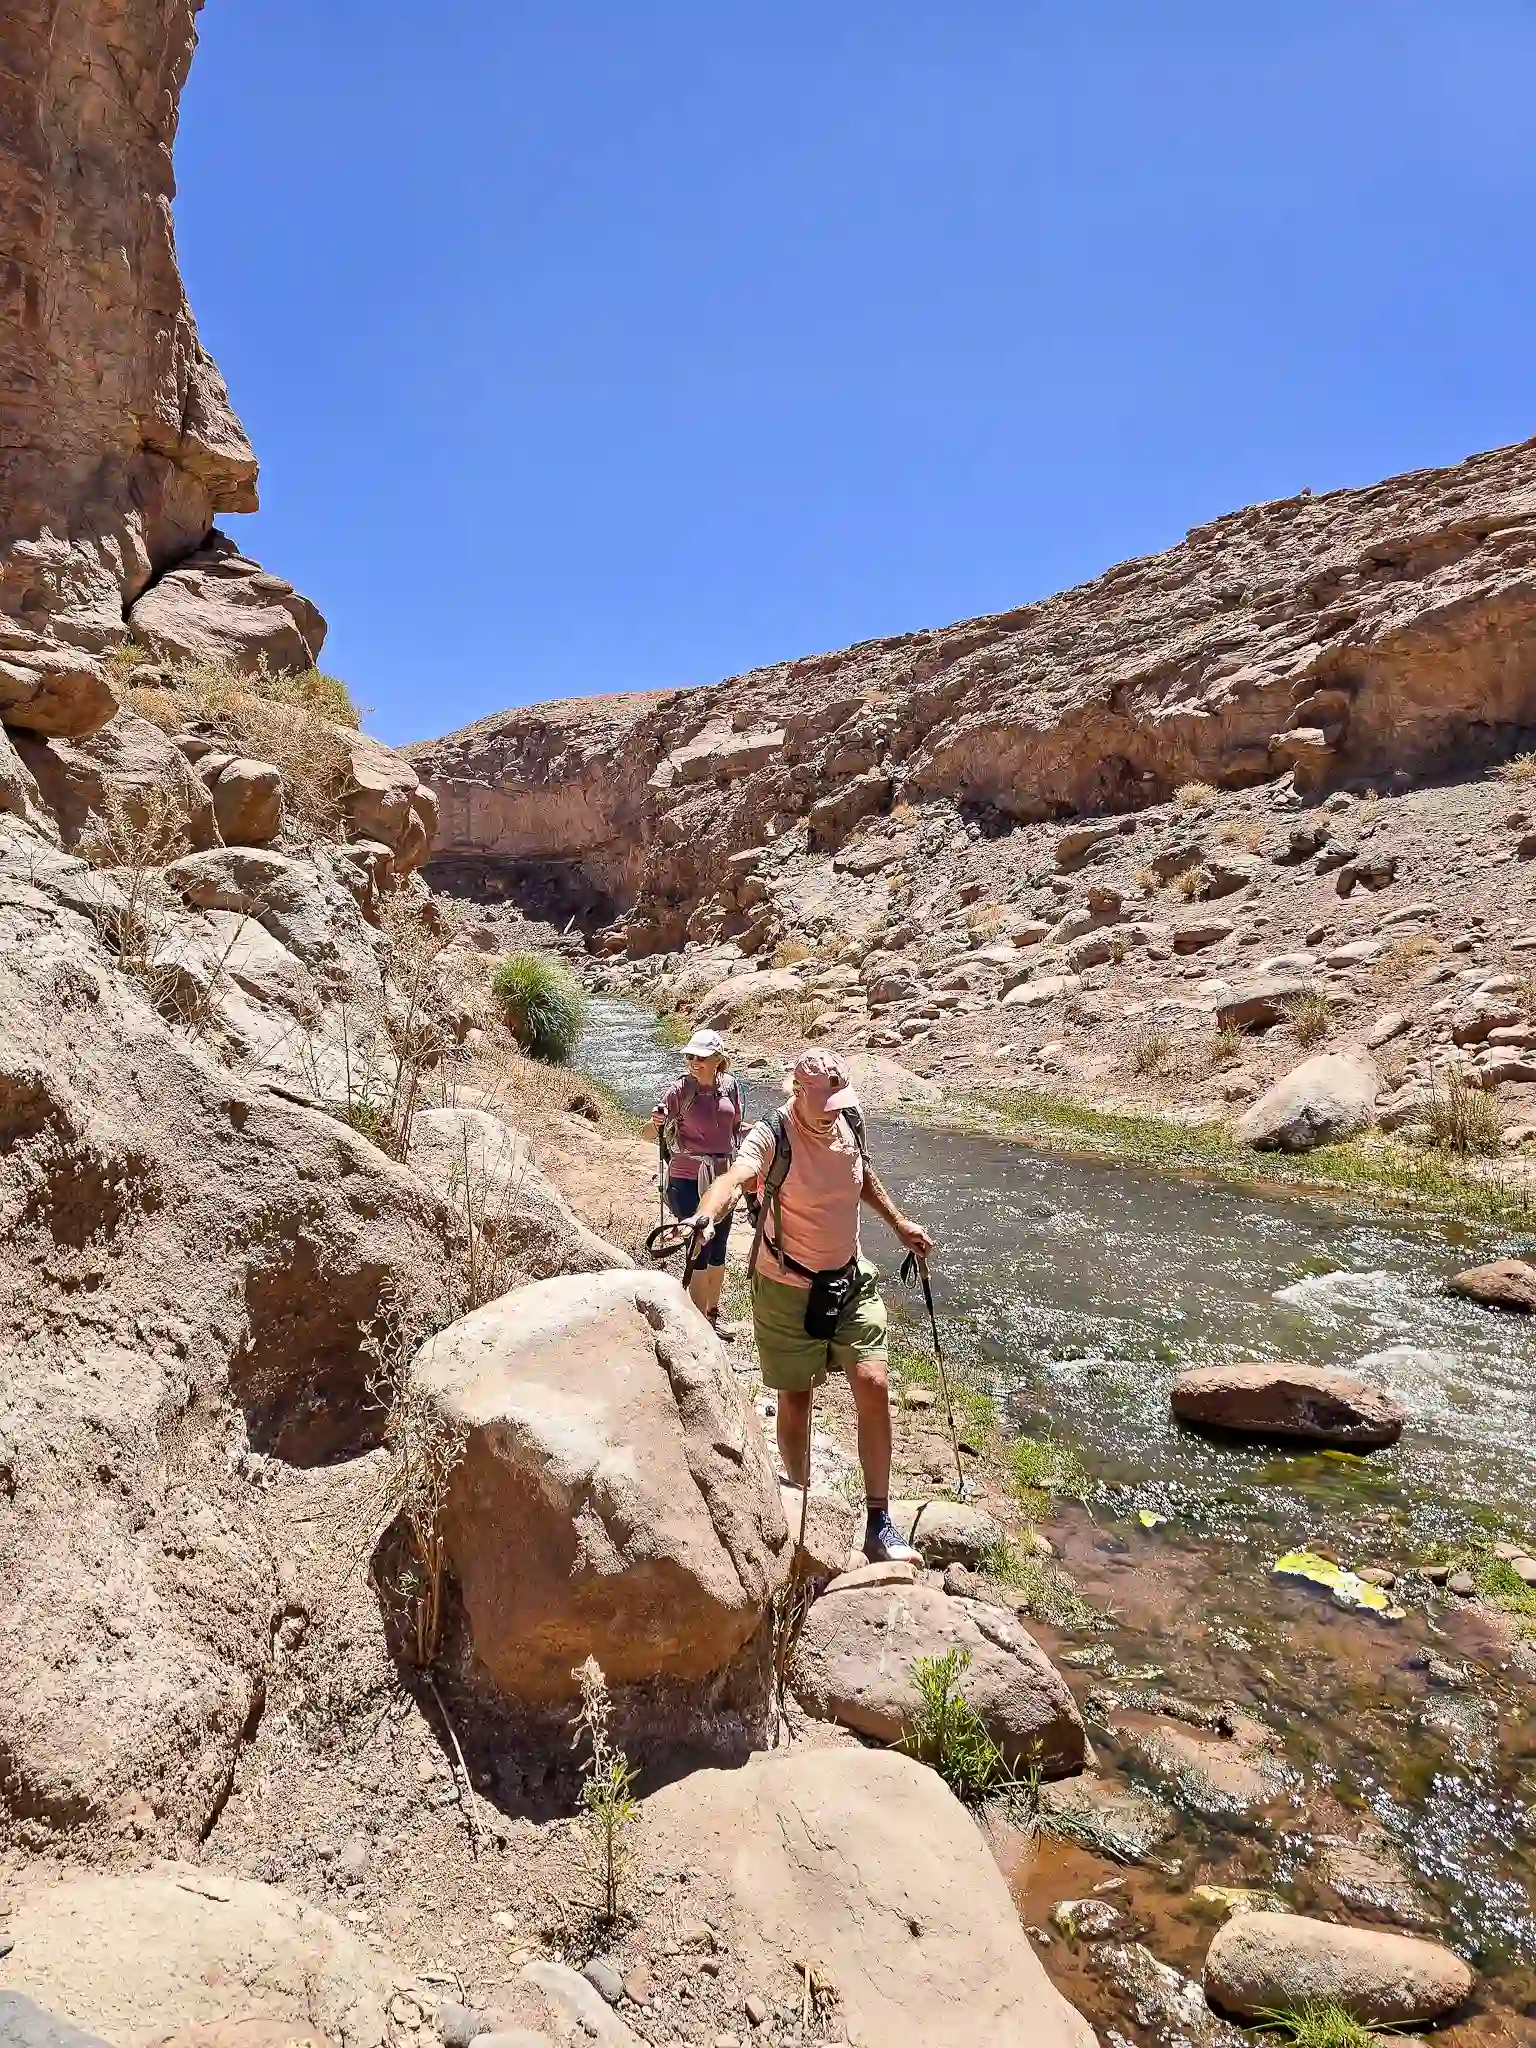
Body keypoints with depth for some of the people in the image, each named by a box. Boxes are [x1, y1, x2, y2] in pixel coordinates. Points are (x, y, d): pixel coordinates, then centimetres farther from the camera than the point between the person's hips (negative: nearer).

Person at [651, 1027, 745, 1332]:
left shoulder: (731, 1085, -2)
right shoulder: (680, 1089, -13)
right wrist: (657, 1122, -33)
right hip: (688, 1180, -4)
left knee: (718, 1250, 16)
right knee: (700, 1252, -2)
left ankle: (713, 1314, 33)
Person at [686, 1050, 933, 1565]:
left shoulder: (850, 1123, -5)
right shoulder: (772, 1136, -22)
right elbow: (734, 1176, -44)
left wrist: (899, 1222, 20)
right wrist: (705, 1216, -63)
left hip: (850, 1280, 4)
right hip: (787, 1289, -4)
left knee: (872, 1385, -6)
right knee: (794, 1401, 7)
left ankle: (879, 1526, 3)